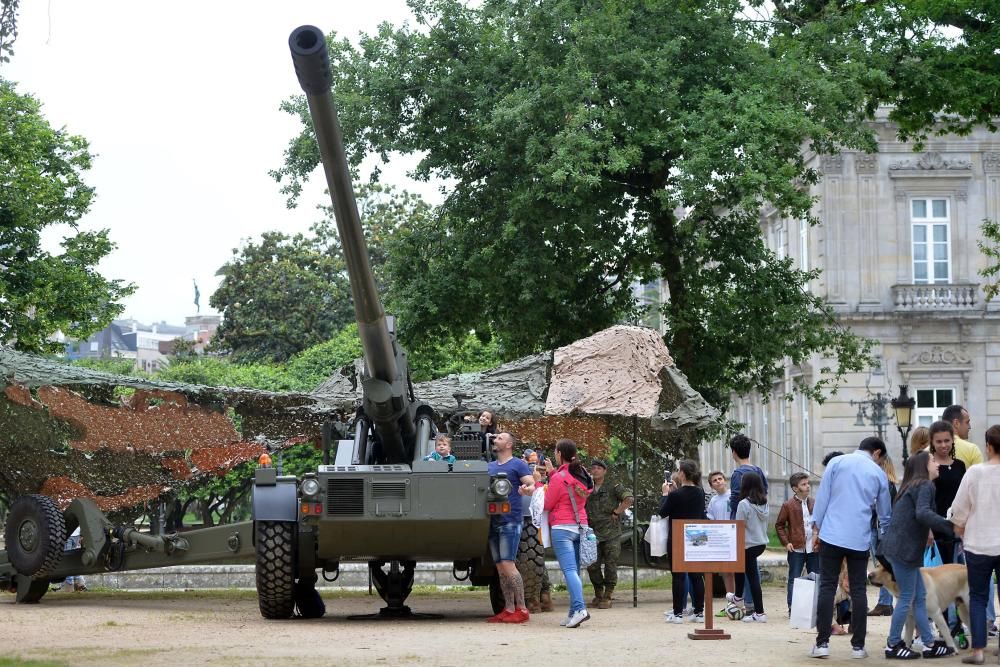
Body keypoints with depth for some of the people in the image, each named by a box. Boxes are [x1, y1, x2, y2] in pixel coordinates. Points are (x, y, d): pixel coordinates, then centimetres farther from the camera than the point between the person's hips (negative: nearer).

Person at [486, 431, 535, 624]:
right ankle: (508, 609, 9)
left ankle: (521, 609, -10)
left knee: (508, 565, -14)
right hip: (493, 521, 7)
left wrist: (527, 489, -33)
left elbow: (532, 485, -11)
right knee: (500, 568, 6)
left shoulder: (518, 464, -2)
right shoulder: (490, 466, 19)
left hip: (511, 520, -7)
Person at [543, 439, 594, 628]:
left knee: (569, 570, -14)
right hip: (580, 526, 7)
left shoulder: (559, 478, -11)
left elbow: (547, 504, -3)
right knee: (574, 570, 8)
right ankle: (573, 613, 5)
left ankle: (579, 608, -28)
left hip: (562, 528, -7)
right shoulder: (582, 475, 11)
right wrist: (553, 473, 23)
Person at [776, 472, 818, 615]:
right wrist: (786, 542, -7)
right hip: (796, 549, -4)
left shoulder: (814, 504, 8)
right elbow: (779, 525, 1)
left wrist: (819, 540, 3)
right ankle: (792, 608, 5)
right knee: (794, 579, 1)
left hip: (814, 548, 4)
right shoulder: (788, 505, -3)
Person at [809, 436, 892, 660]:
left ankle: (822, 643, -2)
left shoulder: (836, 462, 3)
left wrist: (817, 527, 8)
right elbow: (885, 514, 15)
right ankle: (858, 645, 8)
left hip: (832, 535, -1)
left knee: (827, 587, 2)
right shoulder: (879, 474, 7)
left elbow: (822, 497, 0)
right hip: (860, 539, 1)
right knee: (858, 591, 7)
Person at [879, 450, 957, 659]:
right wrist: (952, 527, -29)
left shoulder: (912, 486, 19)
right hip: (903, 548, -10)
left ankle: (930, 644, 15)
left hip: (899, 546, 10)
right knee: (907, 598, -1)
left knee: (919, 597, 12)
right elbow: (923, 513, -27)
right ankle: (893, 645, 5)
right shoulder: (925, 486, -11)